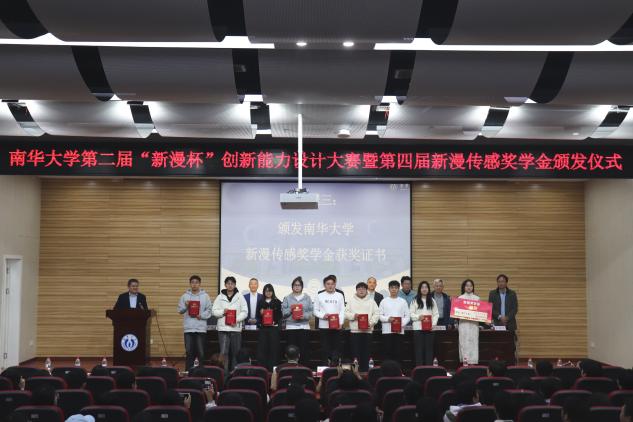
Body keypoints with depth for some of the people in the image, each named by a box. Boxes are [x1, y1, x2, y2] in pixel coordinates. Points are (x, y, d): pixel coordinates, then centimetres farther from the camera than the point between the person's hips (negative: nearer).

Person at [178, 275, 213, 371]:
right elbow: (180, 310, 6)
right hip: (188, 328, 1)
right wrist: (185, 305, -12)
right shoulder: (185, 296, 8)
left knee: (201, 352, 1)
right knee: (189, 352, 5)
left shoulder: (205, 296, 4)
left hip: (201, 328, -1)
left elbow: (209, 310, 2)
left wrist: (201, 315, -13)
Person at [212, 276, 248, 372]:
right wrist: (223, 311, -13)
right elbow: (214, 311, 5)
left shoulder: (240, 297, 6)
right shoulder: (220, 297, 7)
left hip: (236, 328, 0)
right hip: (223, 328, 0)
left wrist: (237, 320, -12)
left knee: (235, 353, 4)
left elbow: (245, 312, 2)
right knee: (224, 352, -5)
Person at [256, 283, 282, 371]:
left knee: (273, 347, -3)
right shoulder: (260, 302, 12)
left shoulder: (277, 302, 6)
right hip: (263, 327, 2)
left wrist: (275, 322, -12)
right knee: (262, 348, -3)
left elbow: (280, 315, 3)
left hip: (274, 327, -2)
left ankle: (272, 367, 1)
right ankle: (262, 367, 0)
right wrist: (260, 313, -9)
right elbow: (257, 315, 12)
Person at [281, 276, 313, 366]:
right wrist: (290, 309, -13)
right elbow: (283, 312, 4)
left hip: (304, 326, 0)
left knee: (304, 349, -3)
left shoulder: (307, 298, 10)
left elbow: (311, 312, 4)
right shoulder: (287, 298, 9)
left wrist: (304, 316, -13)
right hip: (291, 326, 0)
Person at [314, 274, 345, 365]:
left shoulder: (339, 296, 8)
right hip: (323, 326, -1)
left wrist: (340, 322, -10)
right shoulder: (320, 296, 6)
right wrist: (322, 315, -13)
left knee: (336, 346, -1)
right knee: (325, 347, 0)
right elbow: (316, 311, 6)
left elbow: (342, 311, 4)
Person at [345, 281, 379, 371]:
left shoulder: (371, 301, 11)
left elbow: (376, 314, 4)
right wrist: (353, 316, -14)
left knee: (366, 353, 1)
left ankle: (365, 371, 7)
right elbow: (346, 313, 5)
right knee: (355, 352, -2)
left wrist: (371, 323, -11)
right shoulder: (351, 301, 9)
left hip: (367, 330, 1)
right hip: (355, 330, -1)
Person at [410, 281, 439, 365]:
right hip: (418, 327, -2)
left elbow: (436, 314, 8)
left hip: (429, 328, 2)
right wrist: (418, 317, -18)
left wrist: (434, 323, -6)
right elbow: (411, 313, -1)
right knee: (419, 349, -1)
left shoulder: (432, 301, 12)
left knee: (429, 348, 3)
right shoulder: (415, 300, 4)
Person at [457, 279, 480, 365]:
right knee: (464, 343, -5)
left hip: (474, 324, 1)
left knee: (474, 343, -3)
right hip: (463, 323, -1)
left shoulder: (477, 298, 11)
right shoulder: (460, 298, 7)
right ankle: (464, 361, -4)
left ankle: (473, 362, -1)